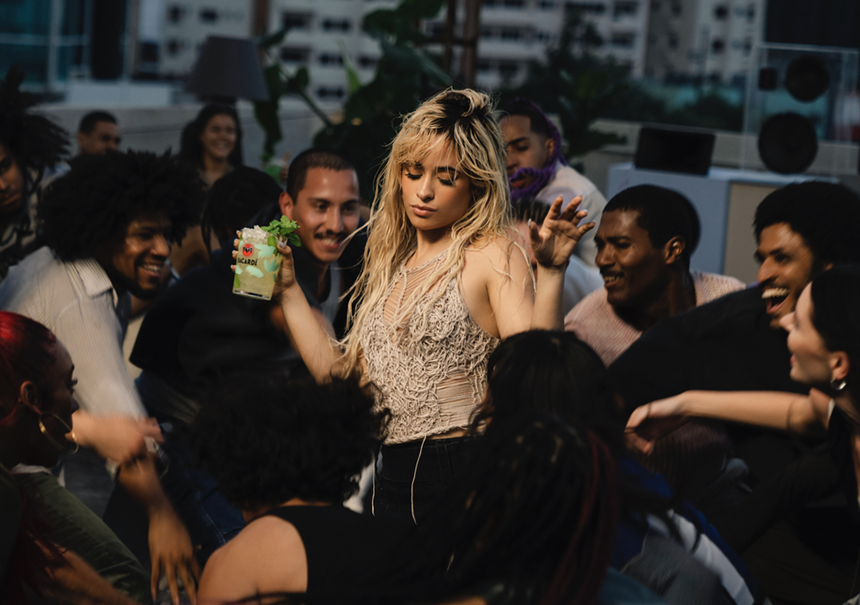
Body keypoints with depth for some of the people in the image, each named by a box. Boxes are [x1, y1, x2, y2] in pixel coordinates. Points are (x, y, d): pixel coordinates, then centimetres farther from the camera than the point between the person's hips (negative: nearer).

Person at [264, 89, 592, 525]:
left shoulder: (493, 255, -2)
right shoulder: (393, 266, 18)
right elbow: (341, 377, 17)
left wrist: (550, 273, -27)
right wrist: (287, 289, 19)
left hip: (464, 473, -6)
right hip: (392, 480, 6)